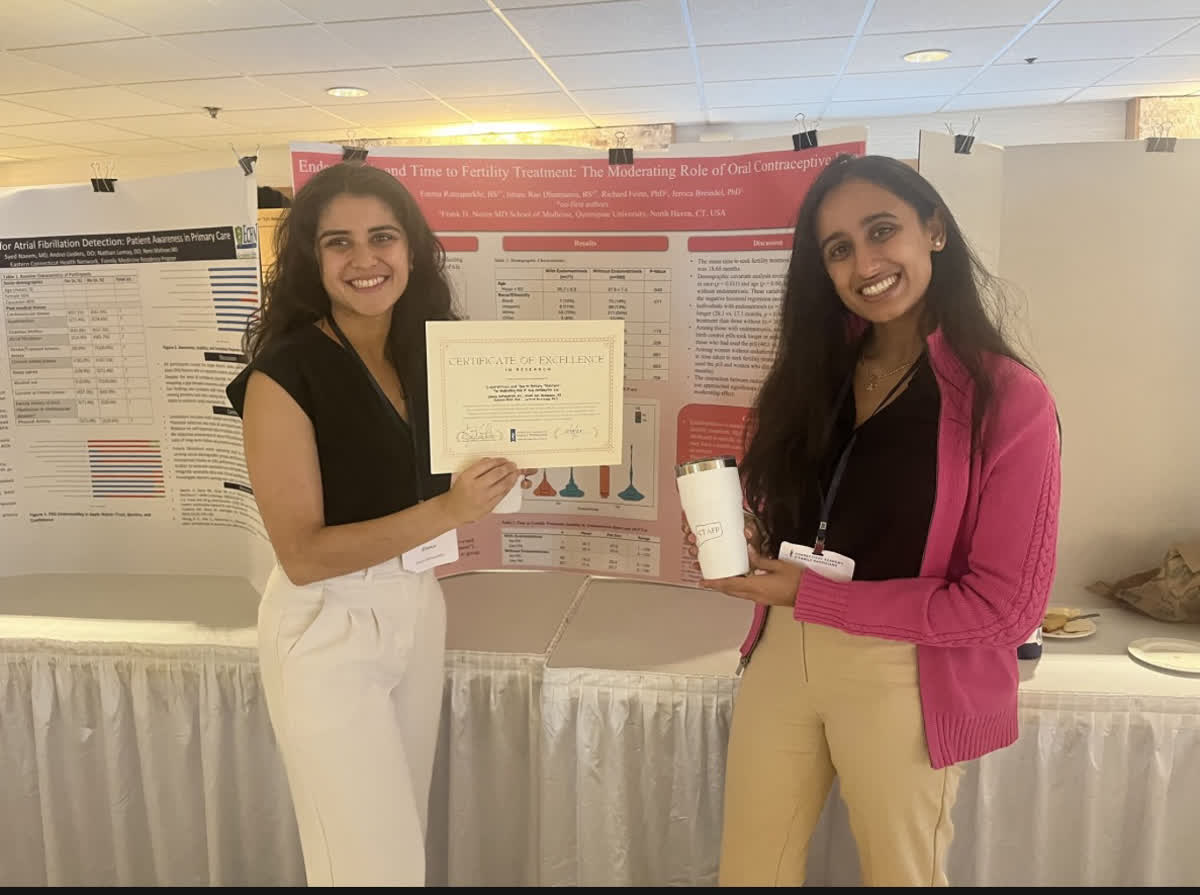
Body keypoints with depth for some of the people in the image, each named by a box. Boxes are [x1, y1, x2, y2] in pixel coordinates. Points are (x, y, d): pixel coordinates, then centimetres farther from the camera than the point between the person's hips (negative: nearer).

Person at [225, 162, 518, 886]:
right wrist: (443, 511, -28)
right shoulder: (285, 371, -16)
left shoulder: (427, 353, 2)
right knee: (374, 860, 7)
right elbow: (301, 553, -18)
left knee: (406, 834, 20)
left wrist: (493, 474, -7)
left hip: (419, 606, 6)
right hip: (328, 626, -6)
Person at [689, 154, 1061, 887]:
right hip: (781, 656, 5)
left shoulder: (1007, 399, -14)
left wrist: (811, 596, -18)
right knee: (749, 869, 20)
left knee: (900, 873, 21)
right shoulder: (813, 374, 3)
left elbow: (1006, 606, -16)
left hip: (902, 680, -4)